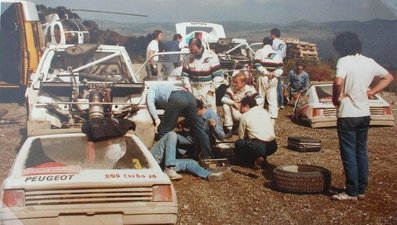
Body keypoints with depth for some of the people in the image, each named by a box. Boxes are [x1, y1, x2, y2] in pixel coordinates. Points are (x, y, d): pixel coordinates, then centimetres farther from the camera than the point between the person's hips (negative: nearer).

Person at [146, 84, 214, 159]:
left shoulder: (151, 89, 29)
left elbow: (150, 102, 6)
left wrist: (156, 119, 2)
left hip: (176, 98, -7)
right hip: (189, 96, 7)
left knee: (164, 132, 3)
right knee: (199, 130, 10)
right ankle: (208, 156, 12)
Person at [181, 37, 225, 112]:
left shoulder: (211, 57, -13)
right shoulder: (187, 58, -3)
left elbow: (218, 75, -11)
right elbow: (185, 75, 4)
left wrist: (211, 89, -12)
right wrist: (188, 89, -6)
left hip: (208, 89, -3)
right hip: (194, 89, 3)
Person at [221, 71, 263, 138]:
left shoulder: (249, 89, -17)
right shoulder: (231, 89, -10)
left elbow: (260, 100, -27)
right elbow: (223, 99, -22)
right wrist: (233, 103, -35)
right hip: (236, 115, 2)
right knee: (225, 105, -22)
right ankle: (229, 129, -11)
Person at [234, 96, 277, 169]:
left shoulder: (245, 116, 3)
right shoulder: (264, 111, 19)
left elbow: (241, 137, 6)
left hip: (258, 146, -7)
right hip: (272, 147, 7)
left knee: (238, 144, 13)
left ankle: (255, 159, -1)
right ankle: (261, 157, 10)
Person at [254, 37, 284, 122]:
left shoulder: (260, 52, 0)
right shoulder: (276, 54, 14)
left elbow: (257, 65, -13)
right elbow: (280, 68, 6)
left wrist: (266, 73, -13)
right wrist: (274, 74, -7)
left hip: (263, 78, -3)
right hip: (273, 79, 3)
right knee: (272, 99, 5)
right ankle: (273, 118, 2)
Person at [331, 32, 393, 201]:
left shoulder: (344, 61, -14)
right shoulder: (369, 62, 6)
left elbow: (338, 82, -31)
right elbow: (388, 77, 18)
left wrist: (336, 98, -13)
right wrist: (372, 92, 12)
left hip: (347, 115, -7)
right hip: (364, 114, 7)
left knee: (349, 154, 1)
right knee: (362, 152, 13)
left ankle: (352, 192, 6)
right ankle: (361, 190, 20)